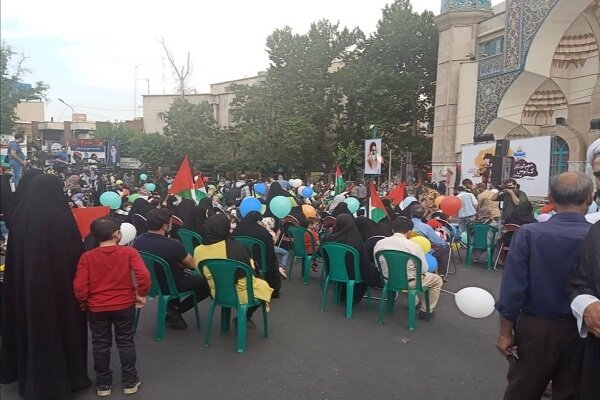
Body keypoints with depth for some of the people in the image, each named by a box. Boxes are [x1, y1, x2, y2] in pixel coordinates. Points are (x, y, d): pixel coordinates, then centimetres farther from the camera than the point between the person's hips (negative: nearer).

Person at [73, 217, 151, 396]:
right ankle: (129, 381, 23)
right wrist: (141, 294, -6)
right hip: (124, 306, -1)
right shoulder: (129, 252, -11)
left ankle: (103, 384, 27)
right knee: (126, 343, 14)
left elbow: (79, 286, -10)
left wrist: (83, 302, 7)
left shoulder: (87, 257, -7)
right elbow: (143, 275, -22)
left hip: (96, 308, 1)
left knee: (100, 345, 16)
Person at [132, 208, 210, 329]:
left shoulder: (137, 241, -12)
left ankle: (172, 306, 16)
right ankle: (174, 311, 10)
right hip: (169, 286, -6)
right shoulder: (173, 244, -31)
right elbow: (192, 264, -14)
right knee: (206, 282, 12)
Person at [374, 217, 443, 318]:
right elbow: (424, 269, -13)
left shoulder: (379, 243, -9)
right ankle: (425, 311, 26)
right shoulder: (413, 245, -21)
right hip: (409, 282, -5)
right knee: (438, 280, 21)